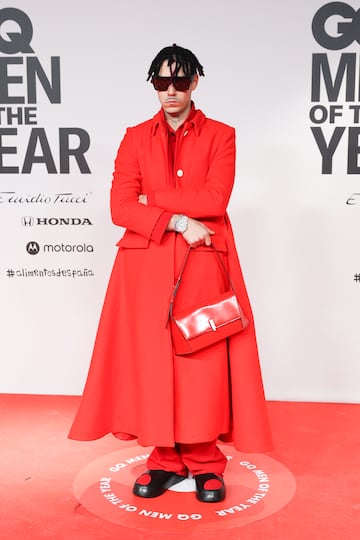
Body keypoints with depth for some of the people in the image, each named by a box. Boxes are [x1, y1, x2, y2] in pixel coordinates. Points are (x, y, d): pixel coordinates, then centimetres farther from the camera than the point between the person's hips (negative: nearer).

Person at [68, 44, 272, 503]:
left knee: (203, 358, 0)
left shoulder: (220, 135, 6)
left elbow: (215, 199, -10)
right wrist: (179, 221, -13)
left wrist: (152, 198, -5)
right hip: (147, 263, 2)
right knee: (152, 358, 2)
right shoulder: (135, 138, 9)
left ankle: (204, 460, 16)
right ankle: (165, 457, 18)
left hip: (204, 262, -1)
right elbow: (121, 209, -2)